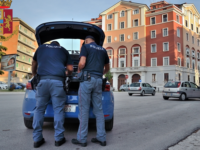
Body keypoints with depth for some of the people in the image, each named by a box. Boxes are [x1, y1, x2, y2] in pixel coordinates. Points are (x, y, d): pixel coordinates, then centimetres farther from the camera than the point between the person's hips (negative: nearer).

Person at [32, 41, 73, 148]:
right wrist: (67, 75, 36)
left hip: (42, 80, 2)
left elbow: (34, 64, 34)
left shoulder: (41, 48, 25)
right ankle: (59, 138, 8)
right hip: (57, 81, -1)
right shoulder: (63, 50, 21)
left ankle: (37, 139, 10)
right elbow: (70, 69, 15)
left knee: (39, 109, 8)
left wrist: (34, 75, 49)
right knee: (58, 110, 4)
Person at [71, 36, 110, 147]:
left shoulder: (86, 47, 4)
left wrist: (79, 70, 9)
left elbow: (82, 63, -11)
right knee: (99, 110, 8)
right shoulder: (103, 50, 20)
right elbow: (107, 68, 26)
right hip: (98, 80, 5)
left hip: (87, 78, -5)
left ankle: (82, 139, 5)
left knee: (84, 110, -1)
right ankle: (101, 138, 11)